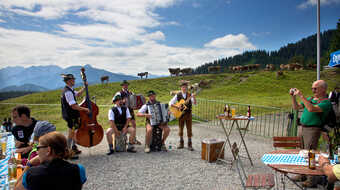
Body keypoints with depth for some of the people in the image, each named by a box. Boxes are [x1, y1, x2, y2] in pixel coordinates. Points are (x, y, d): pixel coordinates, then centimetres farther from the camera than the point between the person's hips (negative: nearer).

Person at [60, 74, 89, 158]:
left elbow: (77, 94, 27)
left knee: (74, 132, 22)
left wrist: (84, 88, 14)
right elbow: (73, 106, -27)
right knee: (71, 133, -3)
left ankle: (74, 148, 35)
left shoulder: (69, 90, 10)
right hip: (71, 116, -11)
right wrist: (84, 109, -19)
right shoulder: (68, 92, -22)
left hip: (70, 115, 11)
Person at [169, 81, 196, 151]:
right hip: (180, 113, 0)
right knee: (181, 129, 8)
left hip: (188, 114, 0)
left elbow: (194, 103, -14)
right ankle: (181, 144, 22)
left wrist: (194, 97, -32)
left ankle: (189, 145, 10)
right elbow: (170, 103, -5)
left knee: (189, 129, 1)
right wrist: (177, 106, -19)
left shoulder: (190, 94, -1)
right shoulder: (178, 95, -1)